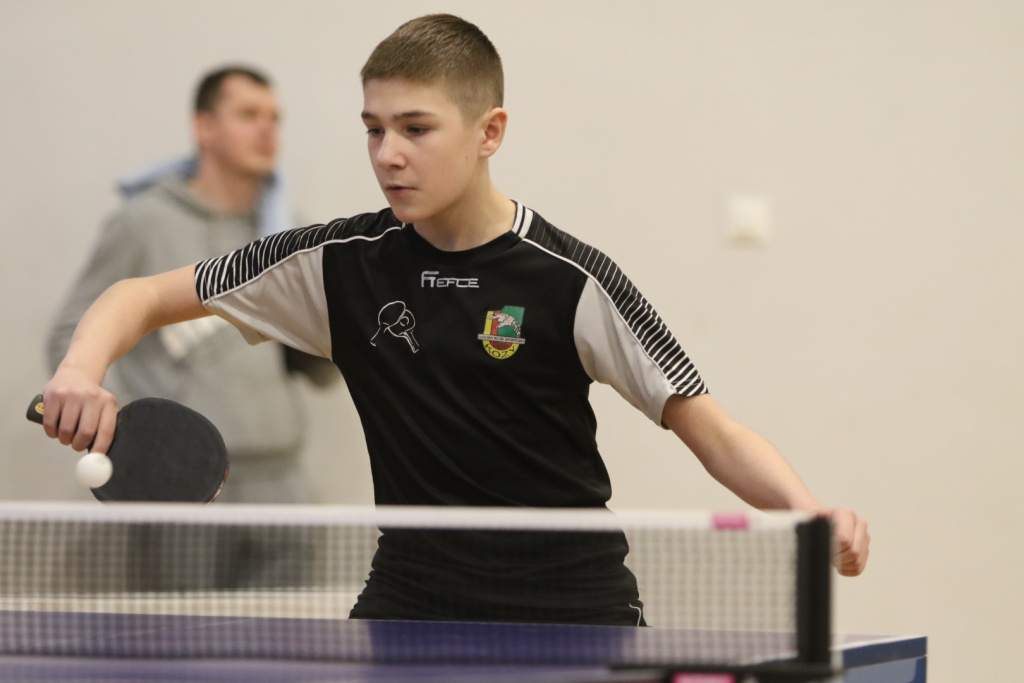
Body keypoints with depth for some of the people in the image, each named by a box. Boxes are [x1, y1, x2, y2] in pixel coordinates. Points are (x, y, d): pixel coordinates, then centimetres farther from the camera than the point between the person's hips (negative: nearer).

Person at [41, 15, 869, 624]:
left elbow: (714, 433, -9)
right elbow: (145, 298, 7)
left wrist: (811, 512, -27)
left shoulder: (571, 280, -11)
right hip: (407, 603, 2)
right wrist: (82, 371, -15)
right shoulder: (342, 261, -2)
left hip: (570, 611, -2)